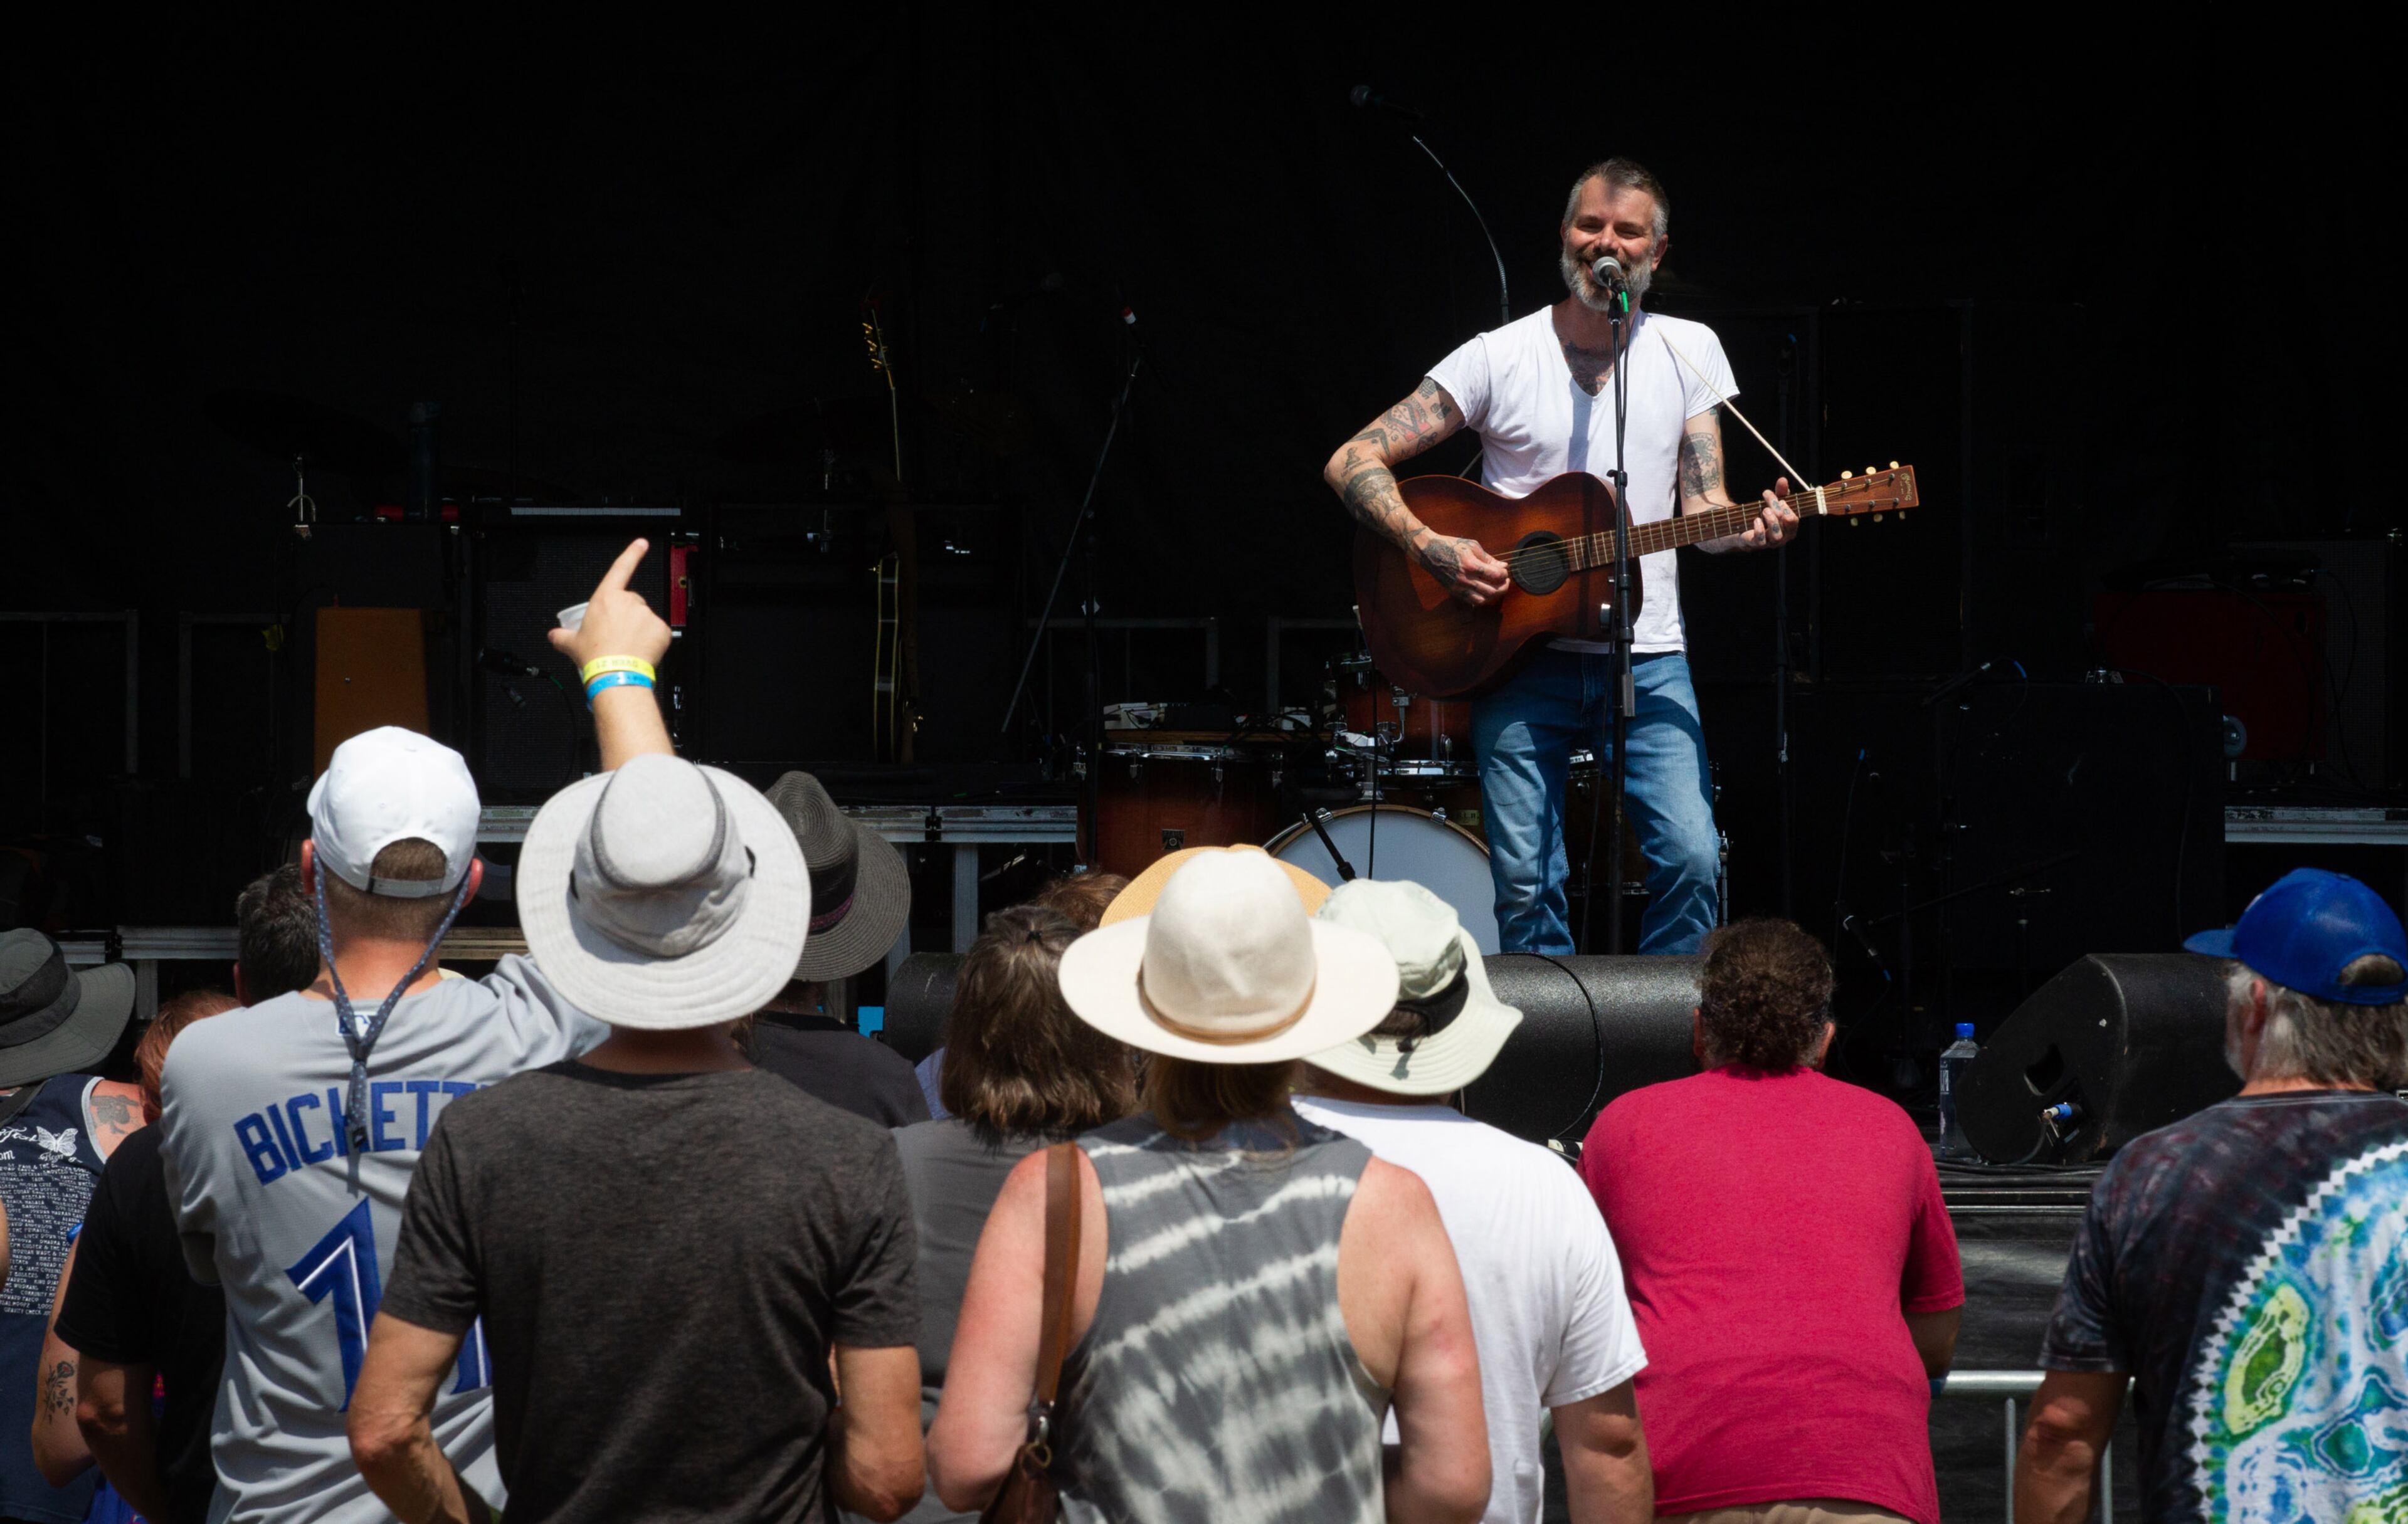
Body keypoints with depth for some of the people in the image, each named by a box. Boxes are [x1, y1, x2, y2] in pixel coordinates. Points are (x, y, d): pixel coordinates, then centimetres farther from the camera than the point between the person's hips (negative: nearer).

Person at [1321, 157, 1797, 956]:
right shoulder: (1501, 358, 0)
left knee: (1691, 859, -13)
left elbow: (1702, 508, 6)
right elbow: (1352, 462, -2)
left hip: (1647, 657, 1)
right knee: (1526, 882, -6)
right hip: (1522, 656, -1)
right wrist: (1430, 548, -16)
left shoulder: (1688, 351, 8)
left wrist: (1749, 528, -17)